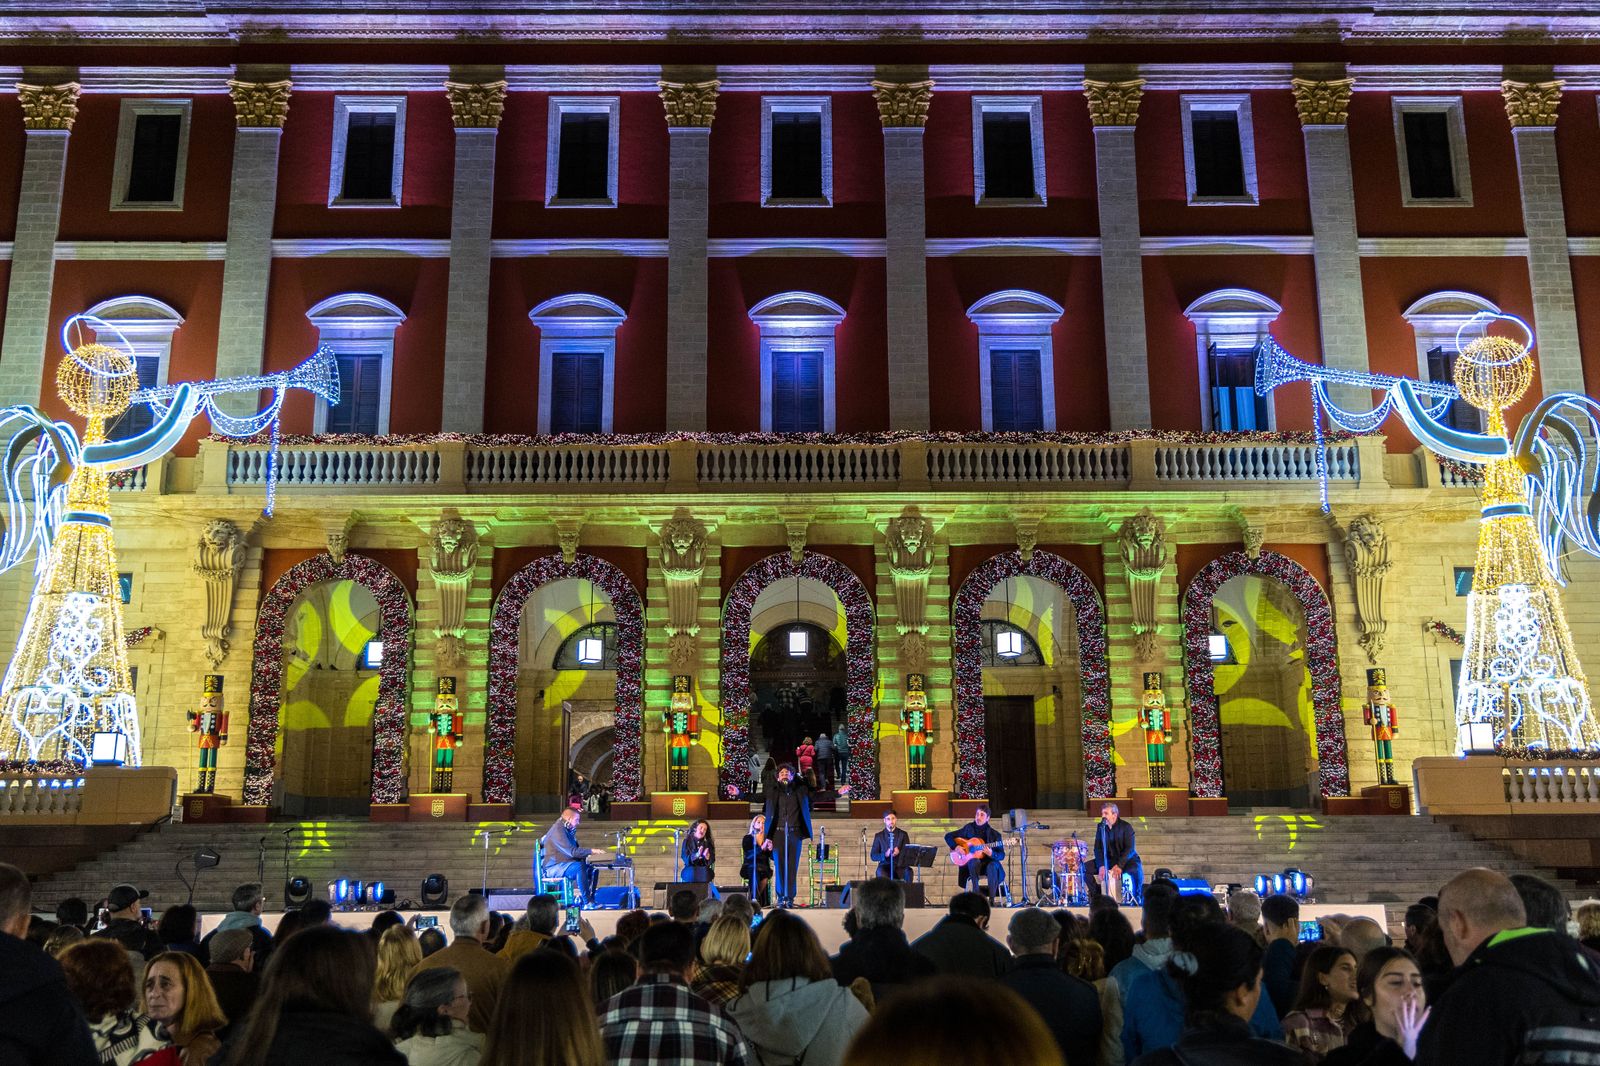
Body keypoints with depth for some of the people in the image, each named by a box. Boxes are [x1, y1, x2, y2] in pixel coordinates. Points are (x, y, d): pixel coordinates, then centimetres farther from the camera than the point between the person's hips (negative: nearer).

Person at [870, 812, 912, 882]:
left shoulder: (903, 834, 9)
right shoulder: (879, 836, 8)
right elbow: (873, 856, 3)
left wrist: (899, 852, -20)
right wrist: (885, 854, -16)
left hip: (900, 866, 0)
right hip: (885, 866, 0)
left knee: (908, 872, -33)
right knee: (880, 873, -34)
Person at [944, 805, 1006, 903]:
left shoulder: (994, 834, 1)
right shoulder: (968, 828, 6)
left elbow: (1001, 855, -2)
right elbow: (948, 836, 11)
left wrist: (991, 854, -23)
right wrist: (955, 847, -7)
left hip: (988, 861, -1)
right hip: (971, 864, 1)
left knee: (992, 866, -36)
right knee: (974, 861, -35)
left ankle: (991, 899, -29)